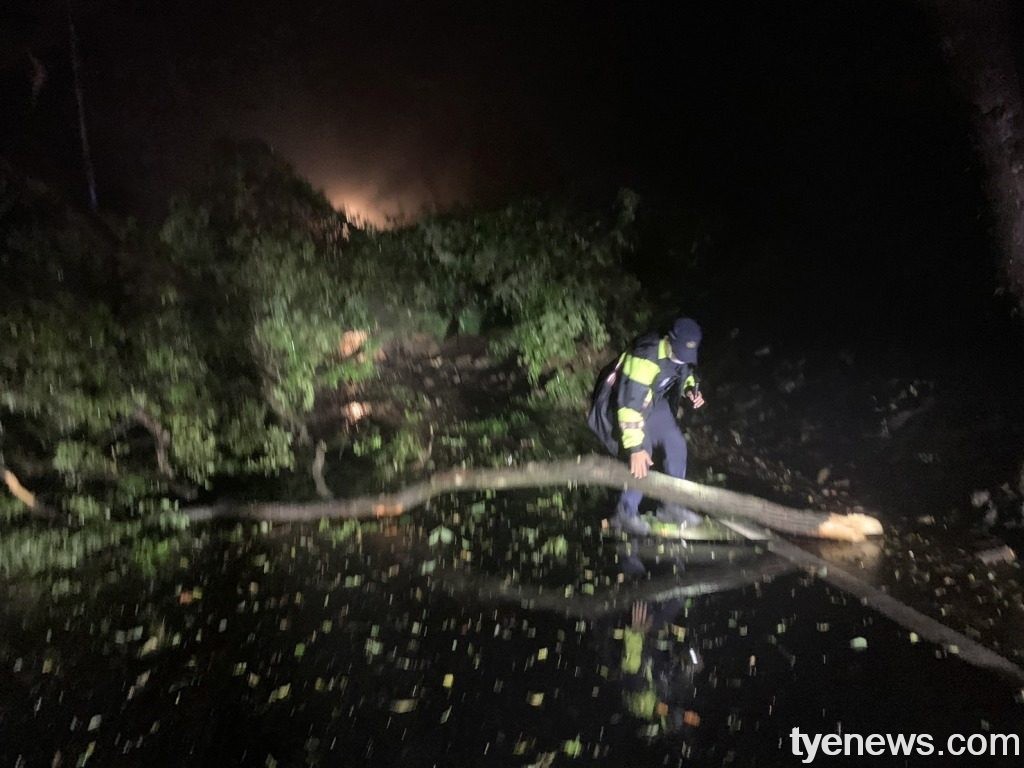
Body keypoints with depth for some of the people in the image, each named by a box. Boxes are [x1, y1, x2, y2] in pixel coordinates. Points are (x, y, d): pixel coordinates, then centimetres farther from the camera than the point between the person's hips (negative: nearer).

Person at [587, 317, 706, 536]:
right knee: (641, 461, -18)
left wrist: (692, 389, -11)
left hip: (654, 402, 8)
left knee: (676, 445, 4)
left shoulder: (682, 352, -12)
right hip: (625, 403, -8)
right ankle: (625, 514, 0)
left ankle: (671, 506, 19)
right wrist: (635, 447, -40)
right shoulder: (645, 358, -38)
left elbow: (685, 372, 13)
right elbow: (629, 403, -40)